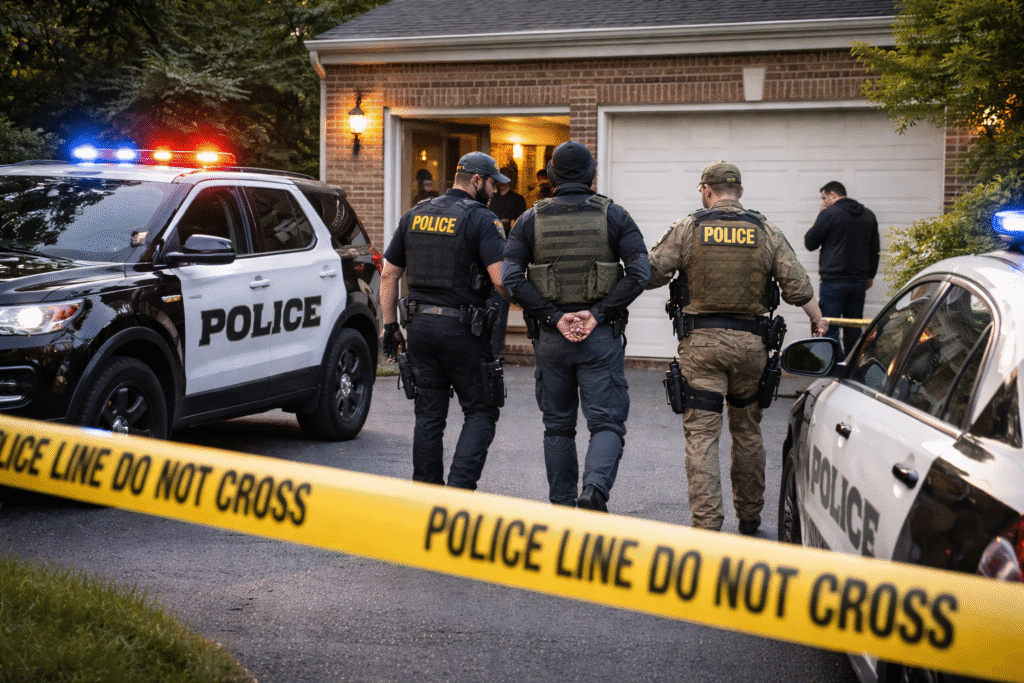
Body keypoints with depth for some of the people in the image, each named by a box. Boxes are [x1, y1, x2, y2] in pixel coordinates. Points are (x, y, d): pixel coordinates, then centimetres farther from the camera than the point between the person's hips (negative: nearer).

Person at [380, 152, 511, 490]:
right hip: (462, 330, -6)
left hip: (420, 324, 6)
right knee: (481, 411, 6)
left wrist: (389, 326, 16)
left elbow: (389, 275, 12)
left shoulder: (415, 215, 11)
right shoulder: (483, 220, -9)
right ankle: (460, 486, -6)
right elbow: (502, 279, -20)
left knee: (429, 414, 13)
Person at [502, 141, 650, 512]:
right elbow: (639, 272, -10)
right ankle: (595, 489, -23)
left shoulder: (531, 219, 3)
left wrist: (554, 317, -9)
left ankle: (562, 509, 16)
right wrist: (597, 314, -11)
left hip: (549, 338, 2)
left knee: (558, 426, 13)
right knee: (607, 422, 2)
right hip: (601, 336, -2)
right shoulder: (613, 216, 1)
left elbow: (510, 278, -8)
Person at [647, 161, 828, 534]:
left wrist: (679, 272, 19)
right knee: (747, 431, 17)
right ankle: (750, 515, 28)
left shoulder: (686, 229, -2)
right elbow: (798, 287, 4)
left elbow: (649, 275, -4)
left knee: (702, 434, -2)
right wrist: (818, 321, 22)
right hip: (750, 342, 3)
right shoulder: (767, 233, 4)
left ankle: (707, 524, -8)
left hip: (701, 341, -2)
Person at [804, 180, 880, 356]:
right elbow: (875, 250, 18)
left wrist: (819, 217, 8)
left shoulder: (829, 214, -9)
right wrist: (870, 276, 25)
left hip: (834, 281, -6)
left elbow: (810, 243, -1)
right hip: (859, 281, 6)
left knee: (829, 329, -4)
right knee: (854, 329, 13)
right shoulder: (868, 215, 12)